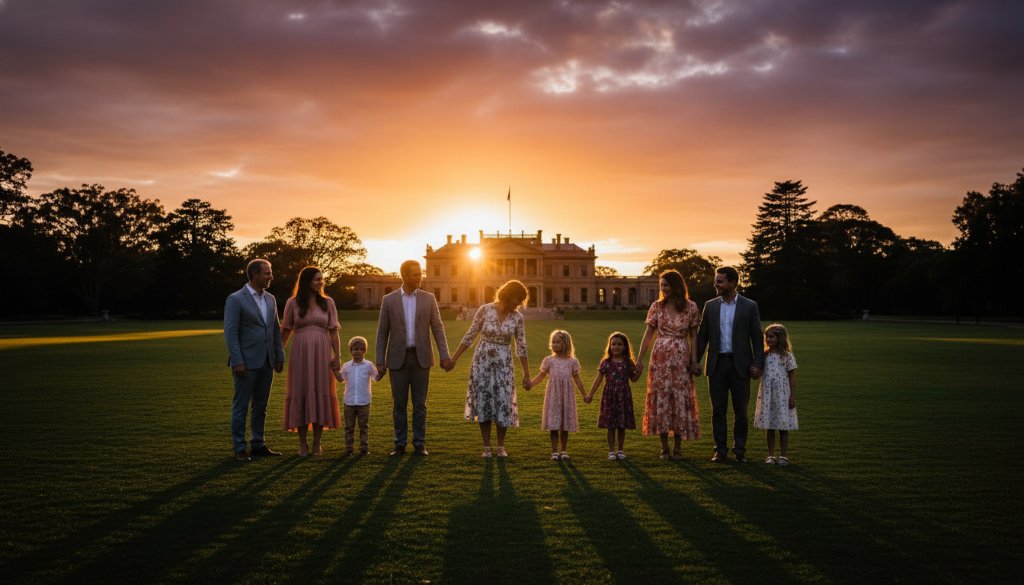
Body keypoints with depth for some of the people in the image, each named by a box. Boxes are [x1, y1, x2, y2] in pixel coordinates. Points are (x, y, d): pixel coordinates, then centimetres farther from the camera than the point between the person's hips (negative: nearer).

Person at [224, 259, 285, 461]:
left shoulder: (270, 299, 12)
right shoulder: (235, 299, -8)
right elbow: (230, 333, -12)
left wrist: (279, 357, 10)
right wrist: (237, 361, -17)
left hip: (266, 362, 6)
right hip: (246, 363, -6)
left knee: (260, 406, 12)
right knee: (241, 407, 2)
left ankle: (258, 445, 21)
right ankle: (239, 449, 8)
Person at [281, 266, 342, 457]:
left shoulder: (327, 302, 6)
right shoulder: (293, 303, 4)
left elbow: (333, 331, 4)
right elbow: (285, 330, 9)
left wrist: (337, 355, -3)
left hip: (322, 354, 1)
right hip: (300, 353, -1)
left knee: (321, 394, 2)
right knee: (301, 394, 1)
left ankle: (317, 444, 11)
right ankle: (302, 444, 9)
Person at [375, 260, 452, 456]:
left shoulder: (429, 299, 2)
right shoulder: (389, 300, 0)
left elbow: (438, 329, 1)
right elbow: (382, 333, 2)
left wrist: (444, 356, -8)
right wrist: (380, 362, -3)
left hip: (421, 357, 0)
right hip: (398, 359, 0)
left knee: (419, 404, 3)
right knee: (399, 404, 3)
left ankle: (420, 444, 11)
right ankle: (400, 445, 13)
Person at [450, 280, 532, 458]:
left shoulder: (517, 318, -2)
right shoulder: (485, 310, -8)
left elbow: (521, 348, 3)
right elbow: (470, 336, 0)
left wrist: (526, 374, 4)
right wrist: (454, 358, 1)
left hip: (503, 364, 1)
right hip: (482, 361, -1)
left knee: (503, 403, -1)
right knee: (483, 402, 2)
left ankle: (501, 446, 15)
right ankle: (486, 447, 13)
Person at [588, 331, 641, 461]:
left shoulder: (628, 363, 2)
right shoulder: (606, 363, 0)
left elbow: (633, 379, 8)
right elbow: (599, 379, 2)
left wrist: (638, 371, -10)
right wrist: (590, 395, -1)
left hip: (624, 397, 1)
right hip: (609, 396, 0)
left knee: (622, 426, 6)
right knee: (611, 426, 3)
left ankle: (620, 450, 18)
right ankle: (611, 451, 12)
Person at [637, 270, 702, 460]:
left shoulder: (690, 307, 0)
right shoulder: (657, 306, 2)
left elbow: (693, 336, 2)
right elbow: (648, 334, 3)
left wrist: (694, 360, -6)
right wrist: (640, 358, -1)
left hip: (681, 358, -1)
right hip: (660, 357, 1)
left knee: (681, 399, 0)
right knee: (660, 398, 2)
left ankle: (677, 446, 10)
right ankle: (664, 446, 11)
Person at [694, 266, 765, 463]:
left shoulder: (749, 306, -1)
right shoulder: (710, 306, 7)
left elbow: (757, 337, 0)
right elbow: (702, 336, 9)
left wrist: (758, 364, -8)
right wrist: (695, 361, 3)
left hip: (740, 365, -2)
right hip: (717, 364, 2)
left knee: (740, 411, 4)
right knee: (718, 410, 5)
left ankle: (739, 450, 15)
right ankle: (721, 450, 13)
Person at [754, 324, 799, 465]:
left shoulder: (787, 356, -4)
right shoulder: (764, 355, 6)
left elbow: (792, 377, -4)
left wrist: (793, 396, -7)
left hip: (782, 395, -3)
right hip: (767, 395, 4)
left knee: (783, 428, 2)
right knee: (769, 427, 7)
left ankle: (783, 456, 10)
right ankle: (770, 455, 14)